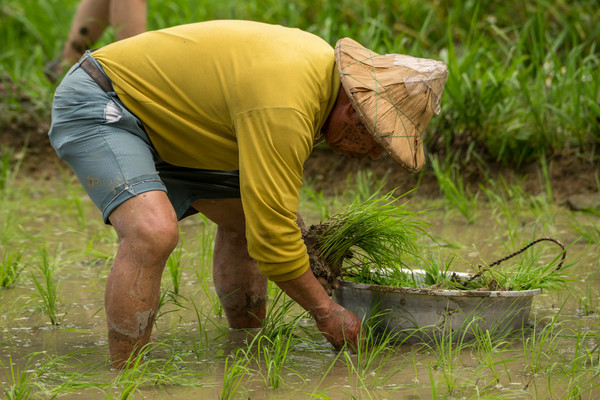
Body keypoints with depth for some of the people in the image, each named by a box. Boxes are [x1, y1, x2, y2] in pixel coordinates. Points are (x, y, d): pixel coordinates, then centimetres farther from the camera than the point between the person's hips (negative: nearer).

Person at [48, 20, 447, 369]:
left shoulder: (322, 61, 0)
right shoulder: (284, 109, -31)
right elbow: (272, 238, -25)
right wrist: (326, 311, -13)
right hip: (97, 106, -11)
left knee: (241, 215, 16)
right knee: (153, 234, -32)